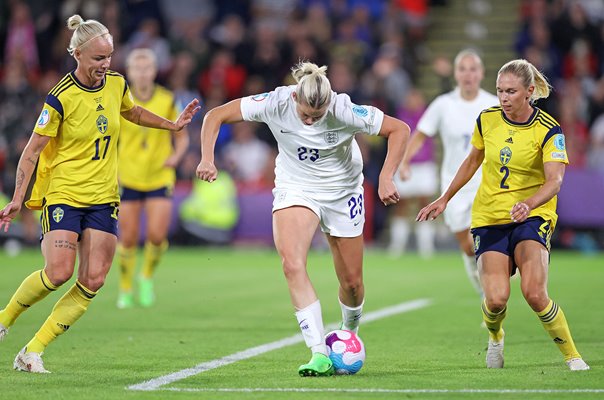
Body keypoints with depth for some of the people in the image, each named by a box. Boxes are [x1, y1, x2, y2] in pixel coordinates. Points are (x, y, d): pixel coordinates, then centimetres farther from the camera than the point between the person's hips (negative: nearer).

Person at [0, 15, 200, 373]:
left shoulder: (117, 84, 4)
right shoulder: (61, 98, -13)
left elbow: (133, 112, 28)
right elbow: (33, 149, -9)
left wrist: (172, 125, 22)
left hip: (103, 198, 5)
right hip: (63, 195, -5)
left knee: (93, 281, -7)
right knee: (59, 272, -19)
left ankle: (33, 351, -2)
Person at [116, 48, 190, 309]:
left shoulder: (167, 101, -2)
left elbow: (182, 136, 8)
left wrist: (176, 156, -11)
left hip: (160, 177, 0)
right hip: (128, 178, 0)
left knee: (157, 235, -13)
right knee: (128, 238, -1)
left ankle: (147, 278, 15)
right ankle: (125, 289, 19)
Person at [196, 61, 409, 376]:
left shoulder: (344, 111, -26)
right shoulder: (276, 104, -23)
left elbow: (400, 129, -18)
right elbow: (215, 116, -14)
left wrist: (386, 178, -28)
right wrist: (207, 158, -28)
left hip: (342, 191, 0)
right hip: (294, 189, 0)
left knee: (352, 283, 6)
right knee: (292, 264, -25)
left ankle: (349, 335, 39)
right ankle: (319, 354, -26)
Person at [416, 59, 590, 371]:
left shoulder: (548, 130, -11)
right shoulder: (487, 119, 1)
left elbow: (554, 180, -23)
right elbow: (472, 161, 18)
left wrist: (528, 204, -42)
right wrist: (444, 199, 21)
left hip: (532, 216, -3)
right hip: (488, 217, 3)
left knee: (534, 294, -25)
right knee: (496, 299, -15)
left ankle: (572, 356, -6)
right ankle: (495, 336, 22)